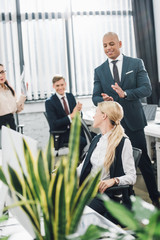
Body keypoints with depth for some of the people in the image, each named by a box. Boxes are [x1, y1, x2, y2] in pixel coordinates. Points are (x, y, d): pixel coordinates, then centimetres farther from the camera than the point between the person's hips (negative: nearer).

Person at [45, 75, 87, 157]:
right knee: (83, 142, -28)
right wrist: (71, 116, -24)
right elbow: (54, 124, -16)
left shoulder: (71, 96, 11)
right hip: (60, 134, -5)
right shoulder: (49, 102, -6)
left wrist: (78, 110, -14)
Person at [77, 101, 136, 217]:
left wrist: (114, 180, -27)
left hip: (105, 192, -6)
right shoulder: (97, 139, 18)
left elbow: (132, 177, -9)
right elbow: (84, 166, 19)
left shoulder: (123, 142, -5)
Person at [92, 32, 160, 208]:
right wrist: (103, 99, -19)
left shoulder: (136, 64, 1)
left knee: (143, 161, 3)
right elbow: (95, 97, 5)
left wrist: (125, 94, -25)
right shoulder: (99, 71, 8)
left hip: (133, 121, -2)